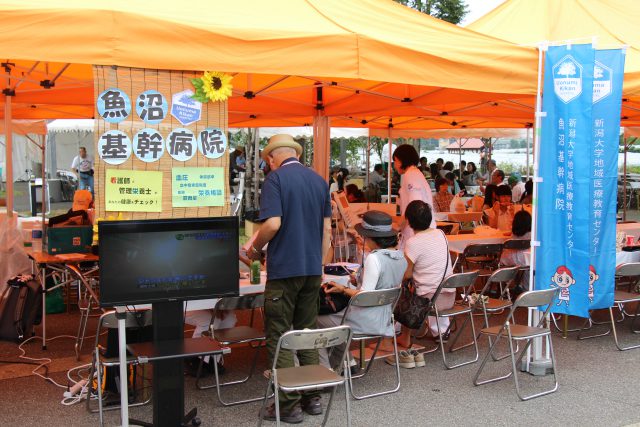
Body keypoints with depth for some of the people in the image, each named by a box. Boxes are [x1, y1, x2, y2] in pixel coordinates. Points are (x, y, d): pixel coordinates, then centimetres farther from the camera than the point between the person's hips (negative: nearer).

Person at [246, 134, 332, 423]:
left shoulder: (275, 179, -9)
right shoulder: (319, 180, 10)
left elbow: (273, 224, -20)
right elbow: (327, 228, 11)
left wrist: (255, 248, -3)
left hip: (284, 269, -6)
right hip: (312, 269, 7)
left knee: (279, 338, 3)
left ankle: (288, 405, 6)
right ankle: (312, 397, 22)